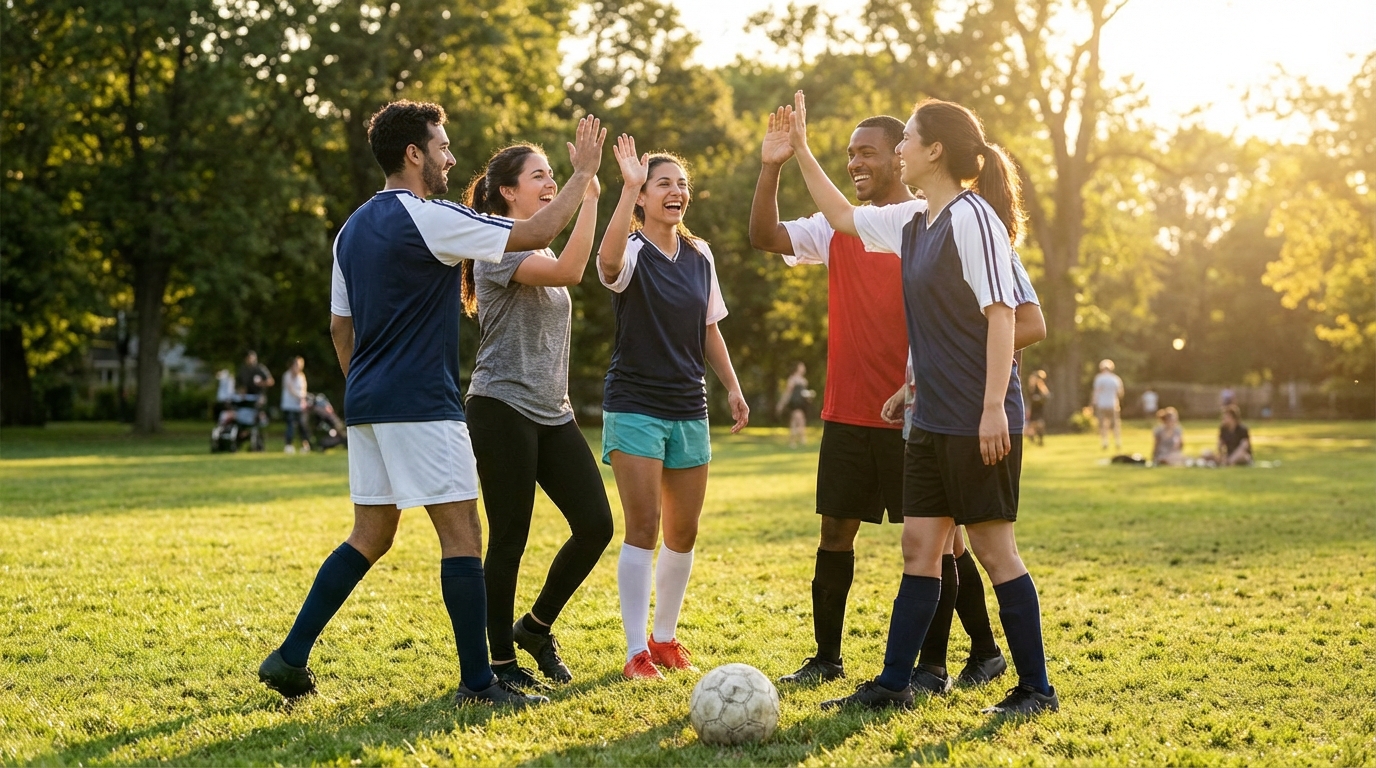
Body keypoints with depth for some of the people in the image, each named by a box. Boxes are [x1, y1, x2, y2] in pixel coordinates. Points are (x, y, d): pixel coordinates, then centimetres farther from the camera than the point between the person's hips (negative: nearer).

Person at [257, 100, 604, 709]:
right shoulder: (428, 219, -12)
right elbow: (534, 234, -10)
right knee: (461, 535, -3)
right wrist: (583, 174, 1)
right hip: (420, 406, -9)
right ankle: (477, 682, -1)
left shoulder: (353, 228, 14)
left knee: (370, 537, 14)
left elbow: (340, 326, 19)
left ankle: (291, 658, 12)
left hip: (367, 403, 9)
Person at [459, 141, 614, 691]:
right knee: (509, 539, -3)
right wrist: (589, 196, -24)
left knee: (596, 525, 0)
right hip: (503, 409, -8)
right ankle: (502, 663, 9)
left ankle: (535, 628, 19)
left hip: (552, 413, 8)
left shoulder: (541, 249, 19)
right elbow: (568, 272, -28)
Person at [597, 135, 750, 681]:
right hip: (634, 406, -6)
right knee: (643, 528, -9)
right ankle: (637, 651, -3)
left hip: (689, 409, 6)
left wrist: (732, 386, 12)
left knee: (683, 532, 9)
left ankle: (666, 637, 24)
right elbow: (609, 260, -35)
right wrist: (629, 188, -38)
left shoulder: (699, 255, 10)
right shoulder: (632, 252, -9)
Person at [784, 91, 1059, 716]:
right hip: (932, 421, 9)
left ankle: (1036, 689, 7)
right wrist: (800, 151, 26)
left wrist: (994, 407, -22)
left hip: (979, 422, -9)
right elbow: (843, 217, 29)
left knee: (993, 548, -2)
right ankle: (893, 684, 13)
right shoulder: (914, 221, 13)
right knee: (919, 546, 9)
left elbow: (1001, 314, -17)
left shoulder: (972, 217, -13)